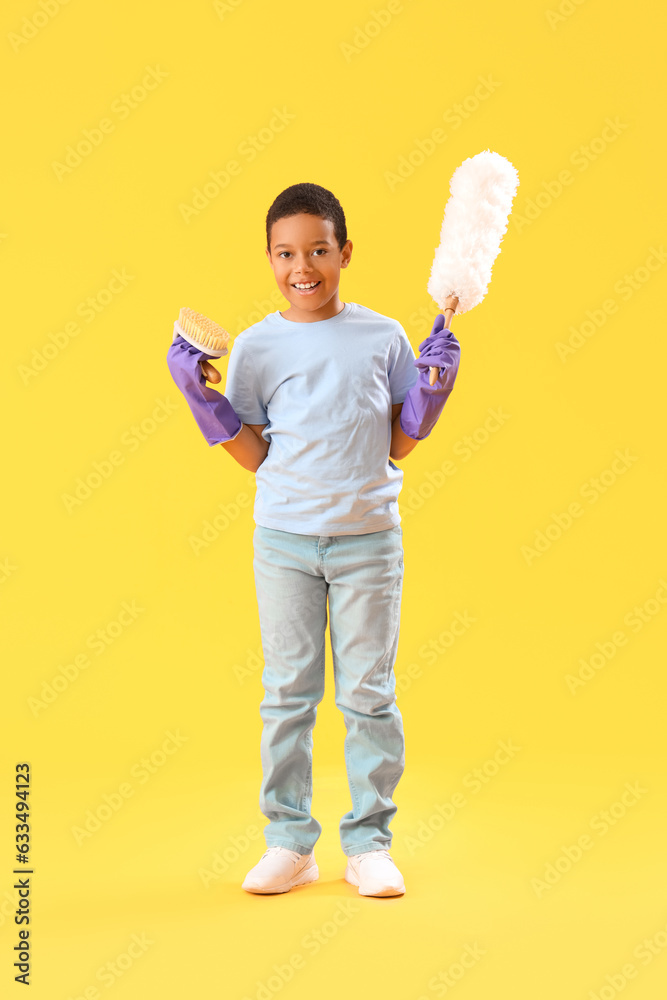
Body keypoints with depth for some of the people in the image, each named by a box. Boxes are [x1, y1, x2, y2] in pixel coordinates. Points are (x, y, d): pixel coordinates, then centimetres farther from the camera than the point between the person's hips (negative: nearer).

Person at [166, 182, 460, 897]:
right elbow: (255, 456, 2)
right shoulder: (256, 347, 2)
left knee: (369, 692, 5)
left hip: (368, 537, 0)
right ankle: (289, 843, 18)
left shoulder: (383, 337, 2)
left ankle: (369, 842, 17)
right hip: (284, 540, 0)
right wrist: (198, 393, -6)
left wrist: (434, 387, -7)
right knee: (287, 692, 7)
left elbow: (398, 444, 5)